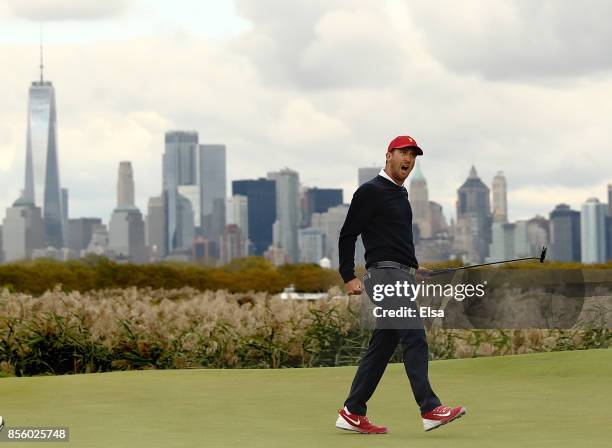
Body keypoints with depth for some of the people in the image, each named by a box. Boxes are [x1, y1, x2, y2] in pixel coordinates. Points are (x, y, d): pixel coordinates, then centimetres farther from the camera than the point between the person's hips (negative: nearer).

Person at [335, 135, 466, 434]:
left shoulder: (401, 194, 23)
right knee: (414, 335, -18)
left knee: (383, 344, 8)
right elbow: (347, 235, -8)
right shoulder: (371, 191, -5)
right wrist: (349, 277, -15)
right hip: (385, 274, -10)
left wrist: (414, 269, 18)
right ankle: (430, 410, -23)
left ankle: (352, 414, 12)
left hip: (401, 276, 10)